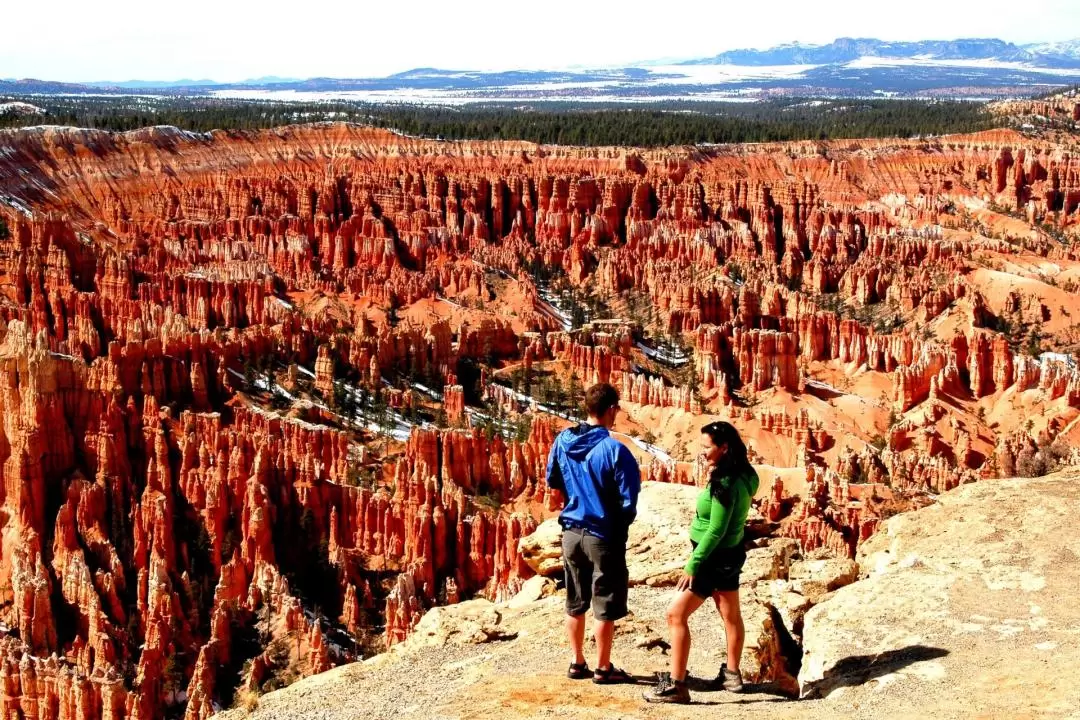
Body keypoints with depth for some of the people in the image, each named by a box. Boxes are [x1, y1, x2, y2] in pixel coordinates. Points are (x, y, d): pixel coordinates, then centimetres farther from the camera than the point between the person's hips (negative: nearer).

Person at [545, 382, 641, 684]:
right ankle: (603, 668, 15)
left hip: (572, 532, 6)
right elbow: (629, 501, -17)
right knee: (606, 606, 7)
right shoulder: (614, 450, -20)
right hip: (604, 536, -5)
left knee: (575, 603, 17)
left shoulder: (562, 441, -3)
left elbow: (552, 481, 12)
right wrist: (621, 525, 3)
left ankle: (577, 663, 26)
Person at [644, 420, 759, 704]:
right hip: (729, 554, 10)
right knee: (730, 614, 21)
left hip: (715, 558, -10)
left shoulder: (725, 484, -26)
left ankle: (676, 685, -5)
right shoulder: (742, 475, 1)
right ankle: (732, 674, 37)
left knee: (676, 615, -6)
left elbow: (715, 531, -26)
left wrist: (692, 565, -22)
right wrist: (714, 476, -1)